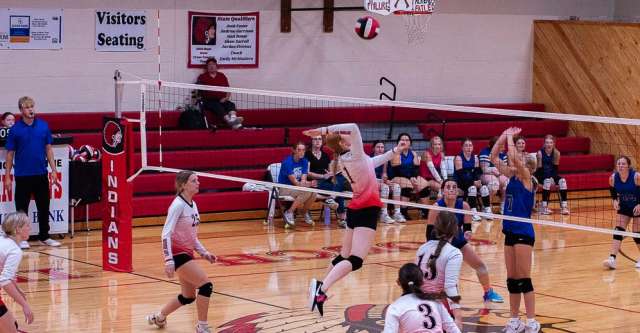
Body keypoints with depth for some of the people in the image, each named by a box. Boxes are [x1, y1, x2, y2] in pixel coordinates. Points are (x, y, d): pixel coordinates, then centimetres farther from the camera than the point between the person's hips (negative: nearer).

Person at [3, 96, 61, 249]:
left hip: (41, 174, 2)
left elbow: (48, 149, 7)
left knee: (44, 207, 9)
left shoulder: (43, 126, 2)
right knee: (22, 208, 5)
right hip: (22, 175, -2)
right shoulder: (15, 129, -4)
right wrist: (7, 176, -3)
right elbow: (10, 153, -1)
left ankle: (44, 236, 20)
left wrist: (53, 169, 1)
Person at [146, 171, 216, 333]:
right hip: (178, 254, -9)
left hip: (187, 253, 9)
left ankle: (158, 317, 34)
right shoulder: (178, 205, -17)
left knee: (188, 297, 14)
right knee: (206, 285, -15)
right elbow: (166, 234, -21)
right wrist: (168, 260, -28)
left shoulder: (193, 205, 8)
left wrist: (203, 252, 12)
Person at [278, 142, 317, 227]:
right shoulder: (287, 162, -18)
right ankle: (289, 213, -19)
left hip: (297, 187, 6)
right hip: (284, 188, -6)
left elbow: (303, 179, -4)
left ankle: (305, 212, 3)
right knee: (305, 192, -31)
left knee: (313, 193, -22)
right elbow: (294, 181, -21)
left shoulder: (304, 161, 2)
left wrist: (303, 183, -28)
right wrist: (308, 184, -33)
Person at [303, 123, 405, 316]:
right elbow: (354, 128, -28)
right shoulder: (354, 154, -14)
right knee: (355, 260, -17)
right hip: (366, 210, -9)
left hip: (357, 209, 9)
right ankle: (322, 289, -32)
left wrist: (395, 151, 28)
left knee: (345, 256, 18)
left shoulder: (345, 158, 11)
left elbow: (372, 162, 27)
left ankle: (321, 286, 19)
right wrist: (326, 130, -24)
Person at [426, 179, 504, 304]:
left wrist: (467, 234, -36)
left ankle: (488, 293, 28)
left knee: (480, 266, 6)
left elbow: (467, 228, -14)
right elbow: (430, 232, -24)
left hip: (458, 241, 4)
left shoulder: (464, 206, -18)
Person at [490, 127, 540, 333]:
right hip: (510, 231, 8)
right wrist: (503, 137, 3)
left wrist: (510, 137, -10)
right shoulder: (512, 177, 11)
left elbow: (514, 157, -23)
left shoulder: (526, 177, -8)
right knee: (511, 278, 9)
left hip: (523, 233, -8)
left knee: (523, 278, -6)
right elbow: (494, 158, 12)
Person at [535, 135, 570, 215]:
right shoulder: (540, 153, -17)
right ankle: (544, 208, -33)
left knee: (562, 181, -22)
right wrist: (550, 178, -30)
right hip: (541, 176, -4)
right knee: (548, 180, -33)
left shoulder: (556, 153, -8)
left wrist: (553, 179, -21)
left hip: (552, 176, 4)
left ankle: (564, 207, -20)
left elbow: (555, 168, -3)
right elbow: (539, 170, -17)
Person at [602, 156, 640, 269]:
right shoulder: (613, 178, -13)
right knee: (618, 232, -10)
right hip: (623, 208, 3)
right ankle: (612, 259, -17)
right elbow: (613, 192, 6)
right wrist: (615, 201, -12)